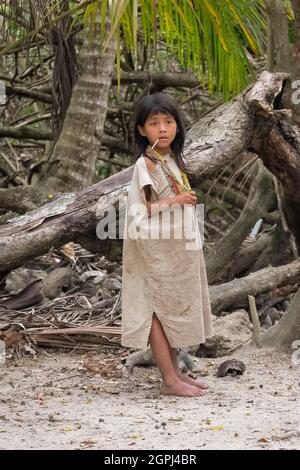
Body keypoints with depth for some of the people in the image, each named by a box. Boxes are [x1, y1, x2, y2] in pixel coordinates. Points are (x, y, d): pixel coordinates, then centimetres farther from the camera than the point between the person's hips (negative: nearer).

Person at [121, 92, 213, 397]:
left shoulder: (173, 160, 9)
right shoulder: (146, 164, -15)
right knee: (160, 309, -2)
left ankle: (175, 371, 22)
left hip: (179, 248, 8)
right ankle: (169, 380, 2)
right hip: (157, 249, -8)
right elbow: (141, 209, -21)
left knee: (175, 307, 13)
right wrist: (175, 200, -20)